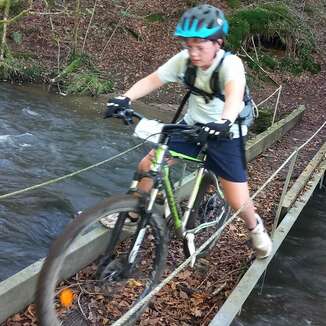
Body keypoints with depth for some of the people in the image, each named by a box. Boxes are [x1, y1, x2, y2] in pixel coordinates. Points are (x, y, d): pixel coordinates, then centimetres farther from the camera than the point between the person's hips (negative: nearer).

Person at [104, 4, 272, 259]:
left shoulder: (230, 63, -27)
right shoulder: (183, 59, -13)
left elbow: (235, 94, -46)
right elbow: (151, 80, -16)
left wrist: (225, 121, -66)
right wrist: (124, 98, -33)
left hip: (225, 135, -4)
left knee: (238, 202, -6)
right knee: (147, 166, -6)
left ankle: (255, 227, 30)